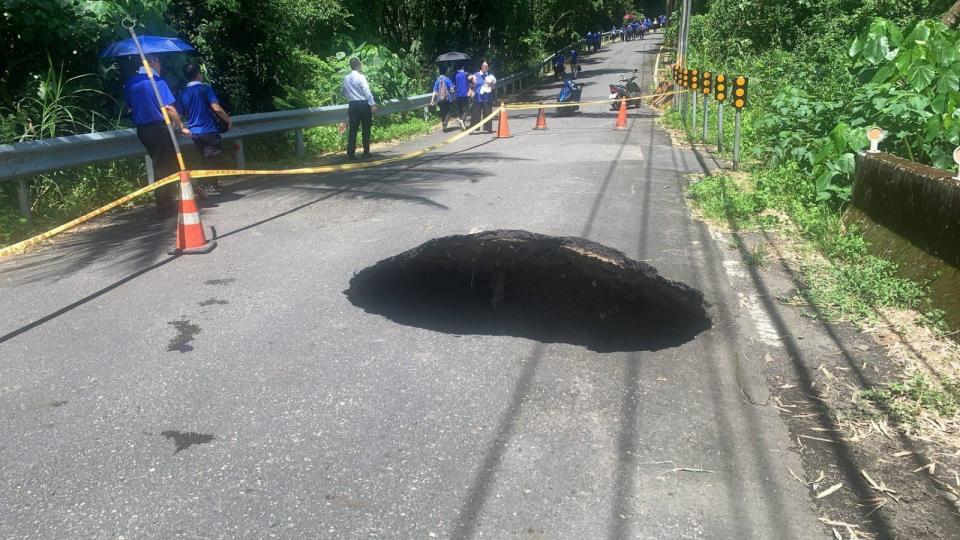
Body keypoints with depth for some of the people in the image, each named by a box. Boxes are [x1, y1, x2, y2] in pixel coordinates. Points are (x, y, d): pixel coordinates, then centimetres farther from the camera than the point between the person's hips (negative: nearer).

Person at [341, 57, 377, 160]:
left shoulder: (346, 78, 6)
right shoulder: (361, 77, -10)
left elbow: (344, 93, 15)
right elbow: (367, 91, -15)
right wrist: (372, 104, -16)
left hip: (352, 105, 4)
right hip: (363, 104, -4)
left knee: (352, 129, 4)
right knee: (366, 129, 6)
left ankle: (350, 153, -1)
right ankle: (366, 152, 9)